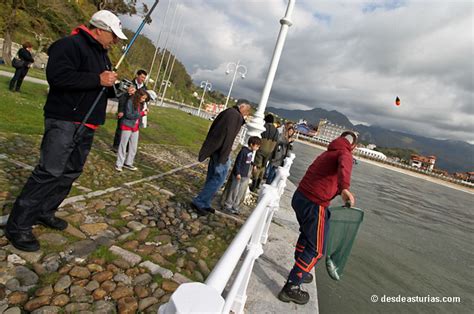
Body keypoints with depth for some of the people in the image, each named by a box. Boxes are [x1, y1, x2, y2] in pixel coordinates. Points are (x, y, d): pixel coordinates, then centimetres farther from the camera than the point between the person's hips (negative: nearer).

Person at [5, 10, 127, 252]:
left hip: (86, 126, 10)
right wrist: (98, 79, -22)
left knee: (71, 172, 12)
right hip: (64, 121, -9)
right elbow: (57, 75, -24)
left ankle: (45, 212, 27)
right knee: (49, 172, -10)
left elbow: (105, 86, 26)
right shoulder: (71, 45, -11)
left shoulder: (102, 54, 19)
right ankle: (18, 225, 1)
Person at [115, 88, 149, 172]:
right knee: (123, 145, 2)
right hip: (127, 126, -7)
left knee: (134, 146, 12)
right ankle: (119, 164, 12)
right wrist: (141, 114, -23)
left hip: (136, 127, 7)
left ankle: (128, 163, 24)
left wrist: (144, 112, -8)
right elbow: (128, 115, -21)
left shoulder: (140, 103, 6)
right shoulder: (130, 101, -16)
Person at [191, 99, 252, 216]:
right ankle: (198, 202, 3)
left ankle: (204, 204, 23)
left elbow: (214, 129, 17)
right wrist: (223, 157, -22)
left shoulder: (227, 112, 15)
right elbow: (229, 136, -21)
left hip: (214, 149, 10)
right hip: (221, 151, -10)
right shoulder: (236, 116, -13)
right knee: (219, 178, -2)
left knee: (212, 177, 15)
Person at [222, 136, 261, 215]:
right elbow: (238, 162, -16)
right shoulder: (244, 151, -16)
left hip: (246, 176, 8)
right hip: (239, 175, -8)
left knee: (241, 193, 12)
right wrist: (238, 173, -19)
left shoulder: (252, 152, 8)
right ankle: (228, 206, 15)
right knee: (234, 191, 2)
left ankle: (235, 207, 22)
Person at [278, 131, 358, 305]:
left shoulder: (326, 153, 20)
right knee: (316, 250, 5)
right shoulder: (345, 154, -3)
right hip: (314, 205, -8)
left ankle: (300, 272, 45)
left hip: (299, 197, 8)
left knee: (306, 234, 28)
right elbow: (344, 166, -28)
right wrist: (345, 189, -45)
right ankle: (291, 289, 11)